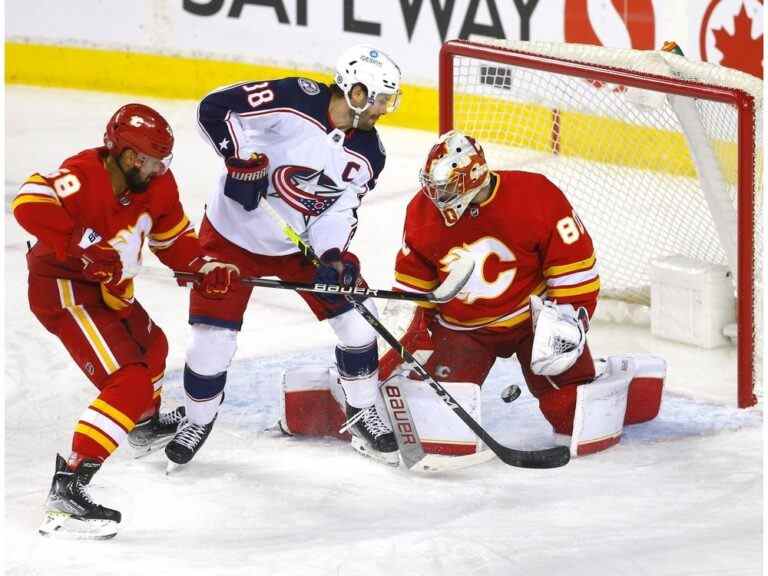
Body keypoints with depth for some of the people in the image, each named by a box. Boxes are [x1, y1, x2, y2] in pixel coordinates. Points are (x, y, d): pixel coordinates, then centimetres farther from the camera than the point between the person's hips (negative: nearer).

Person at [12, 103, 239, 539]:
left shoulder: (157, 185, 0)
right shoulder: (83, 176, -27)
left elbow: (173, 237, 14)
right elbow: (30, 204, -42)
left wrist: (206, 268, -2)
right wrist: (82, 247, -43)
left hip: (109, 289, 10)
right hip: (64, 290, -10)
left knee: (152, 346, 33)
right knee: (128, 384, -21)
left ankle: (148, 420, 67)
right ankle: (67, 489, -27)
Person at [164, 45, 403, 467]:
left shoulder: (367, 155, -9)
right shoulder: (293, 101, -26)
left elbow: (339, 209, -8)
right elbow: (214, 107, -23)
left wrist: (333, 258, -25)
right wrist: (242, 160, -28)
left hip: (301, 242, 5)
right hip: (233, 234, -5)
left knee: (355, 317, -1)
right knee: (213, 335, -6)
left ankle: (363, 416, 17)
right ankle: (198, 420, 19)